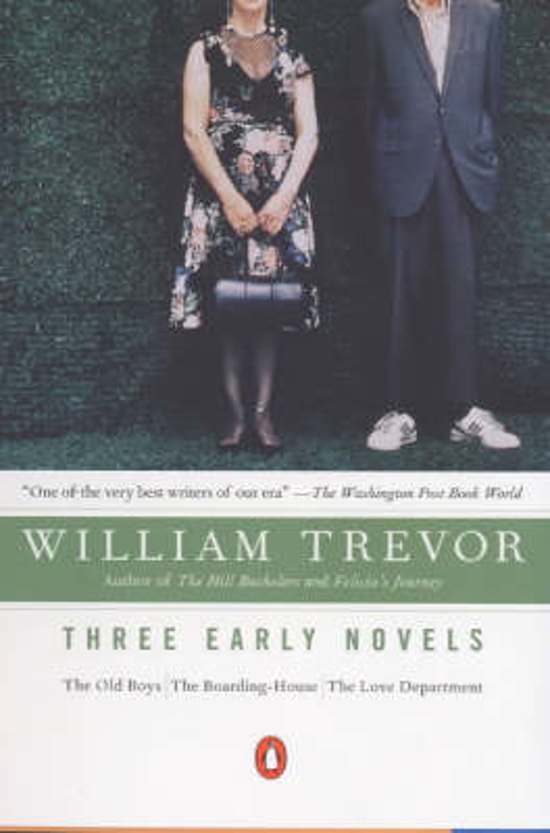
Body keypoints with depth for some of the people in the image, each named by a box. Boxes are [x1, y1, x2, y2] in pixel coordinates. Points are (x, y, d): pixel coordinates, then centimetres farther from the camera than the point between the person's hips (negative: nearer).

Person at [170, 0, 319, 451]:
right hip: (222, 192, -1)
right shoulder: (206, 50, 7)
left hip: (280, 198, 1)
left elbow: (309, 133, 6)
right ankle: (236, 414, 3)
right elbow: (194, 131, -1)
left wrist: (284, 196, -8)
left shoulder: (291, 54, 12)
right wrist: (230, 198, -10)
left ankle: (264, 413, 2)